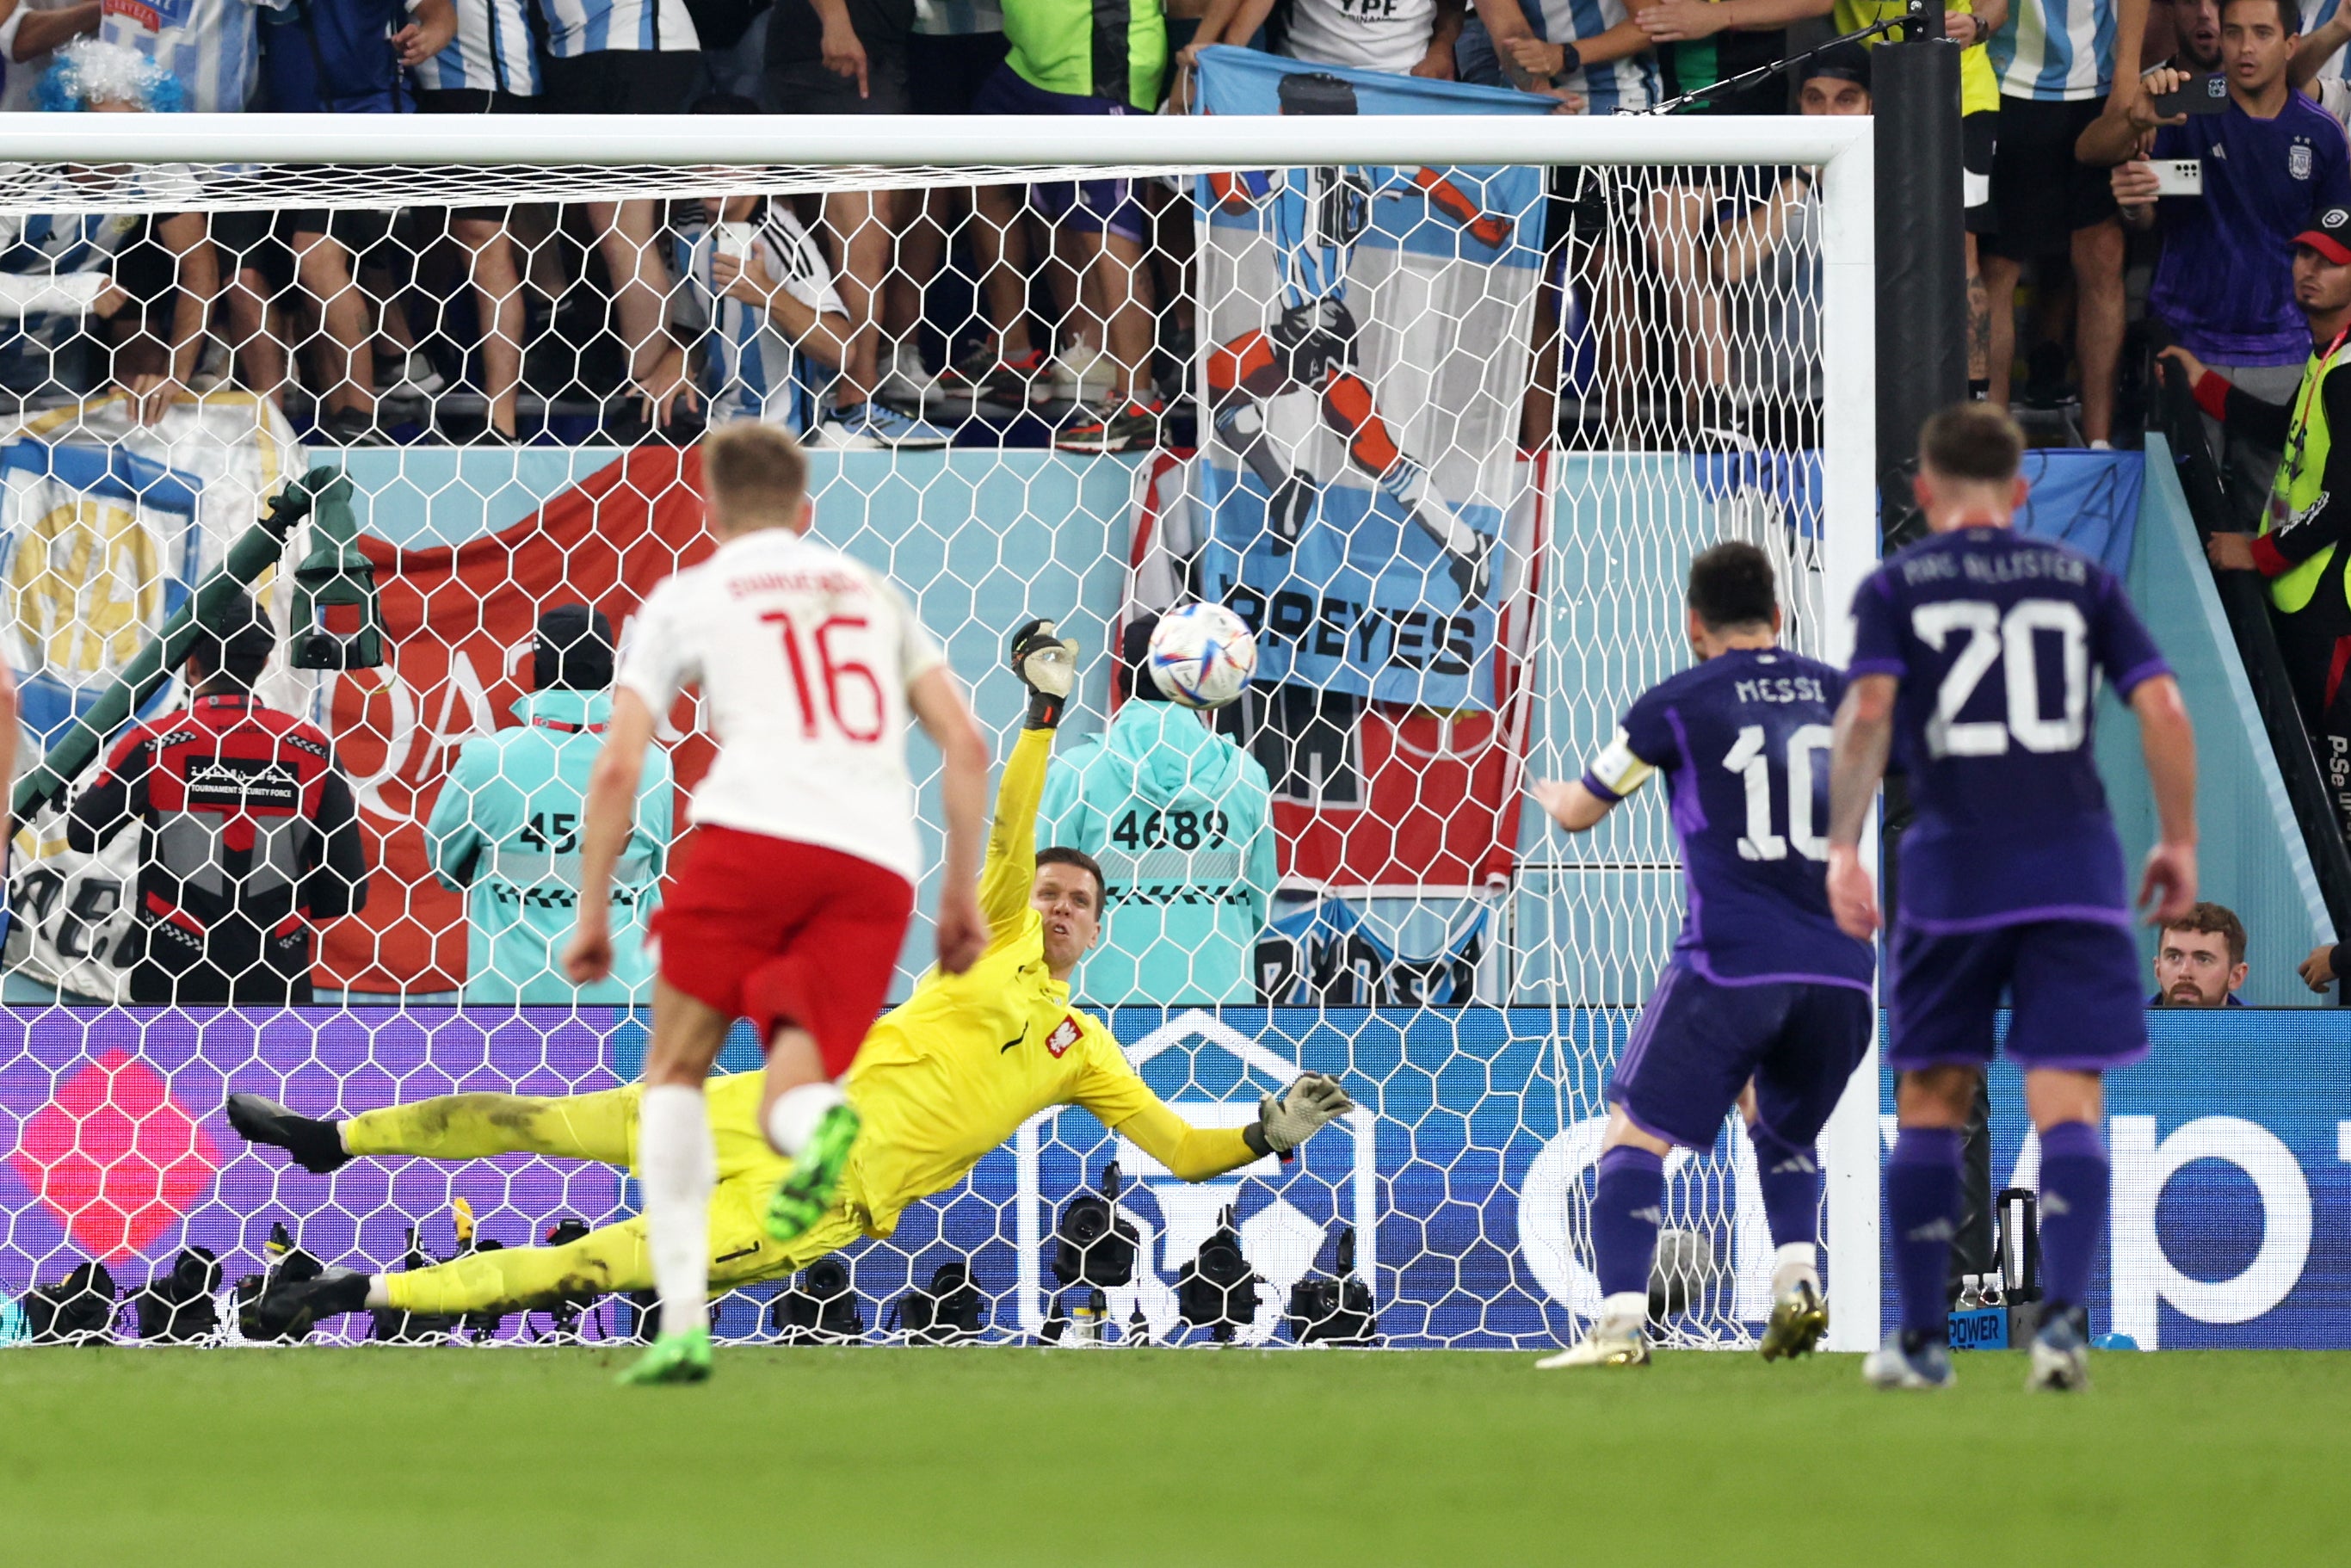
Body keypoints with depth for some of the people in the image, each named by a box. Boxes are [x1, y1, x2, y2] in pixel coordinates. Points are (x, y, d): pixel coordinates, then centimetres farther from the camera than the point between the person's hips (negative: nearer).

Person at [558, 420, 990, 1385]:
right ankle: (814, 1121, -39)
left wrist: (592, 915, 17)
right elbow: (965, 744, 18)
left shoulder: (688, 597, 19)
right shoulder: (875, 593, 28)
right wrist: (962, 893, 21)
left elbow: (617, 770, 11)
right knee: (786, 1106, 2)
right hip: (877, 863, 3)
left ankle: (682, 1317, -5)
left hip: (755, 831, -3)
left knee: (675, 1072, 12)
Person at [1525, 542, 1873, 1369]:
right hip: (1840, 967, 4)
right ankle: (1798, 1278, 2)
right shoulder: (1841, 694, 12)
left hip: (1731, 961, -4)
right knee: (1785, 1134, 26)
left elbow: (1578, 812, 15)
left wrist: (1547, 792, 37)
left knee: (1635, 1136, 2)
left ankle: (1621, 1320, -14)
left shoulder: (1677, 704, 2)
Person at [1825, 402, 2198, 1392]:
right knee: (2067, 1106, -4)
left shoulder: (1896, 588, 6)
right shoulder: (2081, 580, 10)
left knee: (1930, 1105, 12)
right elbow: (2161, 706, 2)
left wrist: (1843, 847, -11)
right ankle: (2064, 1316, -24)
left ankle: (1920, 1339, 15)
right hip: (2075, 867, 0)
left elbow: (1867, 709, -10)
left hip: (1952, 867, 0)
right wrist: (2179, 841, 10)